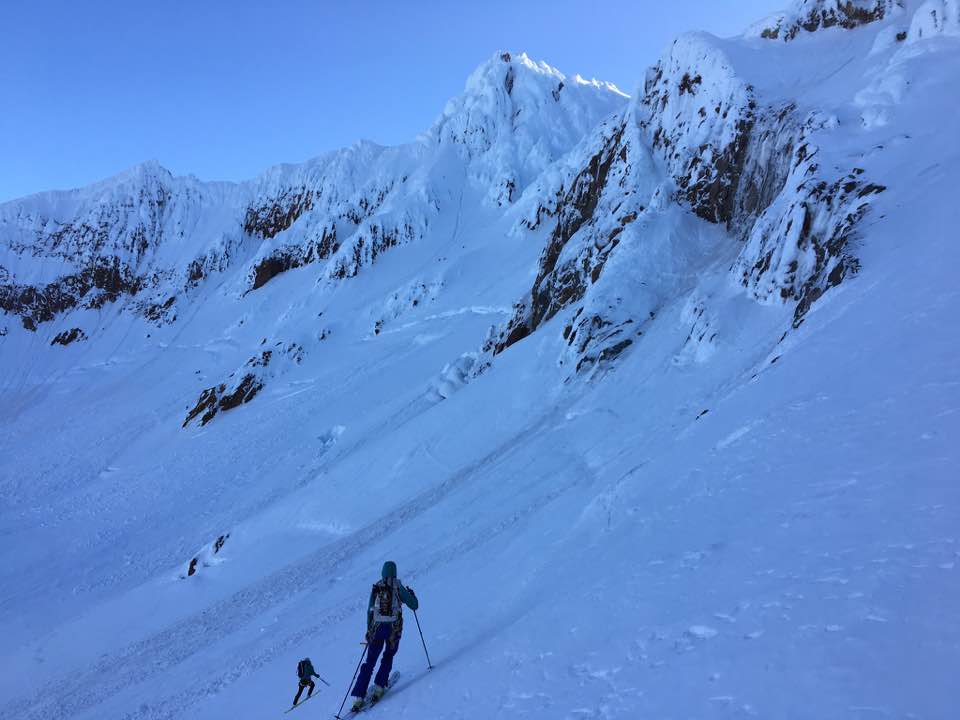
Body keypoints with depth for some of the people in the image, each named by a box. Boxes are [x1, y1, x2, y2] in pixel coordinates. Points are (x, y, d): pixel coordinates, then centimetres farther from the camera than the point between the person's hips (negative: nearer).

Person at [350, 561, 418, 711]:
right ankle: (379, 687, 12)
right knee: (388, 657, 23)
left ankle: (359, 698, 2)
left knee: (370, 662, 10)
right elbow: (414, 606, 2)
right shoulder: (398, 587, -2)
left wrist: (369, 630, 18)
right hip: (394, 629, -2)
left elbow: (370, 611, 8)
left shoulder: (376, 588, 5)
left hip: (377, 628, 2)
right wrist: (411, 594, 21)